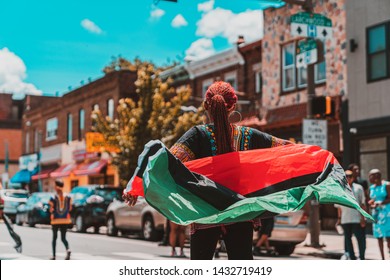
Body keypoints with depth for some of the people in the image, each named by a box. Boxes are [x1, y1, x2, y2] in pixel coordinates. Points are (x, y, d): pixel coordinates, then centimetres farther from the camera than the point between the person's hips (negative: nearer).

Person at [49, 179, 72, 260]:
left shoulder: (53, 198, -10)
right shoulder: (68, 197, -1)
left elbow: (51, 210, -7)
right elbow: (70, 208, 3)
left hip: (55, 220, -2)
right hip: (65, 220, 2)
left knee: (54, 237, 15)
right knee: (63, 238, 10)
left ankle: (54, 255, 16)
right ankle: (68, 249, -19)